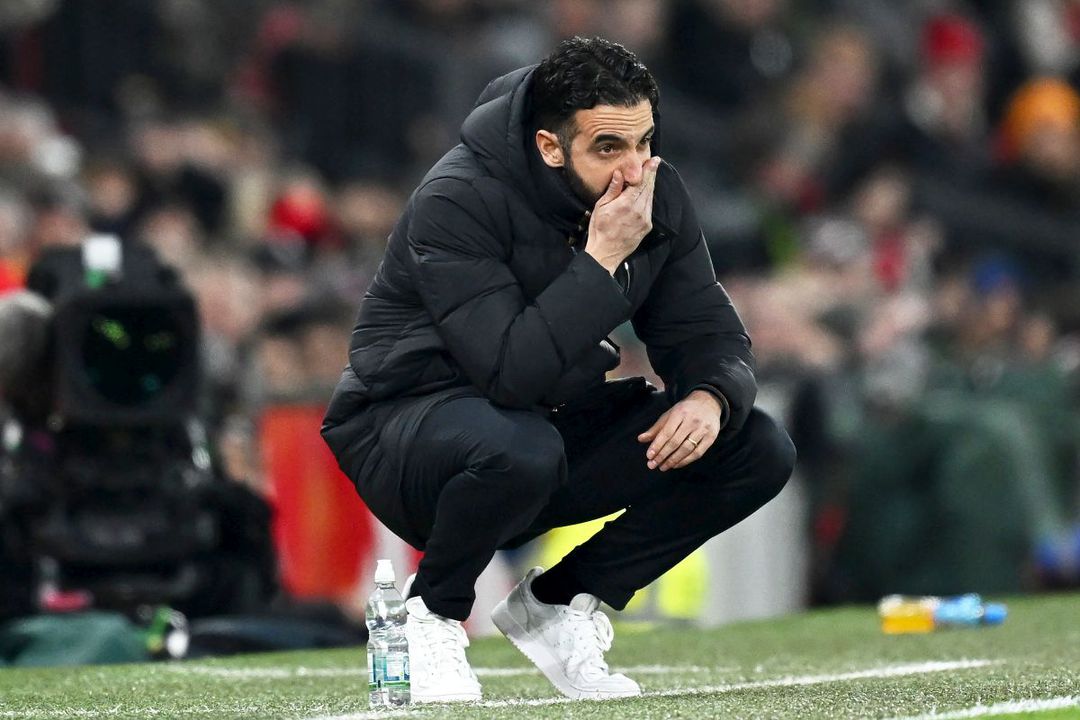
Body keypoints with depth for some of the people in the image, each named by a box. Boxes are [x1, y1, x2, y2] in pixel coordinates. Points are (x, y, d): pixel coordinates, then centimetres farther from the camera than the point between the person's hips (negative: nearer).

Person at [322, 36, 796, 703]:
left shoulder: (656, 193, -5)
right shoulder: (459, 200, -25)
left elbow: (711, 335, 0)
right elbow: (512, 373, -34)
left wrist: (711, 396, -23)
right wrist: (602, 258, -33)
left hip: (562, 427, 7)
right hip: (407, 434, -7)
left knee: (760, 451, -8)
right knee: (519, 449, -41)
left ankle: (556, 604, 3)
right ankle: (432, 611, -11)